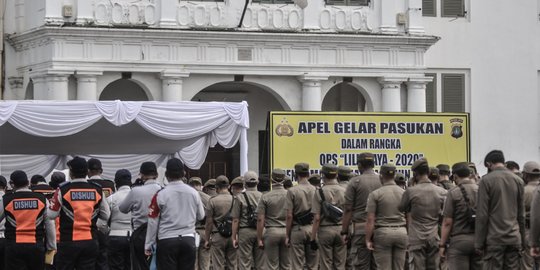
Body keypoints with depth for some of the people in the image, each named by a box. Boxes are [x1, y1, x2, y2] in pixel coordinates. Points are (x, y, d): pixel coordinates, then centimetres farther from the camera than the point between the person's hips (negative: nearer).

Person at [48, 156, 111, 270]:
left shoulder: (63, 190, -8)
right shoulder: (97, 190, 1)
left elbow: (51, 215, -3)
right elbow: (106, 215, 7)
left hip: (68, 242, -3)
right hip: (90, 242, 3)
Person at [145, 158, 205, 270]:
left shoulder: (160, 195, -7)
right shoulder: (193, 193, 2)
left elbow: (153, 222, -3)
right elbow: (201, 216, 15)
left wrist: (148, 245, 5)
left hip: (167, 241, -3)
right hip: (189, 240, 3)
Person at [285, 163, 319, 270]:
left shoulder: (292, 191, -8)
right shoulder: (316, 190, 1)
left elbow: (289, 216, -9)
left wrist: (287, 235, -2)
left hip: (297, 230, -3)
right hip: (313, 229, 3)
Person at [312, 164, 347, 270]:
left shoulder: (319, 192, -6)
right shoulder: (345, 191, 3)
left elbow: (316, 218, -9)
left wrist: (313, 237, -4)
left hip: (325, 230, -3)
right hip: (342, 229, 3)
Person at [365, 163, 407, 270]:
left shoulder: (375, 194, -6)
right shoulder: (404, 193, 3)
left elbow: (370, 219, -9)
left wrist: (368, 239, -4)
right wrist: (409, 237, 9)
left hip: (382, 232, -3)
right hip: (401, 232, 3)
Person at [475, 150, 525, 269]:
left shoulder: (486, 180, -6)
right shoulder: (518, 180, 9)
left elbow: (482, 214, -8)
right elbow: (521, 214, 12)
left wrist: (478, 243, -4)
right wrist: (522, 241, 18)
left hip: (494, 238, -4)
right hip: (514, 237, 4)